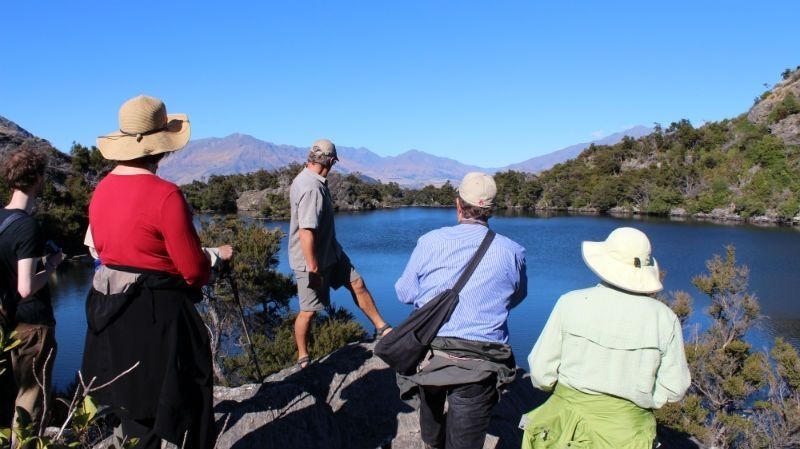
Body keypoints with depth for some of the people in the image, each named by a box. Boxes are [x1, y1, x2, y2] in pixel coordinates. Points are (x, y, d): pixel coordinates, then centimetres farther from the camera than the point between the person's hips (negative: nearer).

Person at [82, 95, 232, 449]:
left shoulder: (102, 189, 3)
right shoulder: (165, 194, -20)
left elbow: (97, 247, 13)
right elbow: (194, 271, -17)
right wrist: (217, 257, 3)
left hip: (109, 311, 8)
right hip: (157, 316, -8)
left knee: (132, 402, 24)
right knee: (175, 412, 6)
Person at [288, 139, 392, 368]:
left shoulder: (307, 179, 6)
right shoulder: (311, 188, -28)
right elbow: (305, 233, -32)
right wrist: (313, 269, -27)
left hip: (331, 252, 10)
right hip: (312, 260, -10)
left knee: (357, 283, 13)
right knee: (309, 311, 3)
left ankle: (381, 328, 25)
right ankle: (303, 358, 20)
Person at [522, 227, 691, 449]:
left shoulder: (571, 302, -11)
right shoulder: (664, 318, -8)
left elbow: (542, 369, -7)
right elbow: (673, 388, -3)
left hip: (569, 423, -1)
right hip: (628, 430, 1)